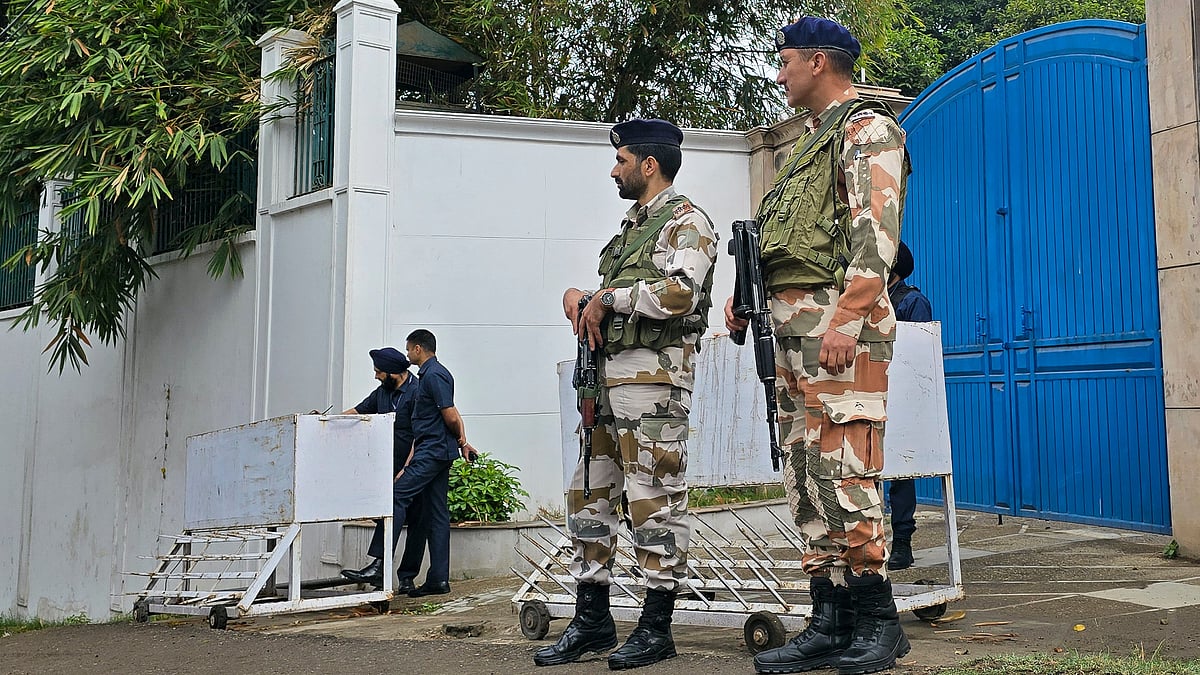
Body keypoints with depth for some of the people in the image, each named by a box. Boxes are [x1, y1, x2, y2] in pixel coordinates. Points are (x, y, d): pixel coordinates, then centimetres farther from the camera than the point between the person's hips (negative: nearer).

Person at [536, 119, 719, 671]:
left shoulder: (685, 221, -4)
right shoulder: (631, 225, 24)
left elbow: (681, 293, -21)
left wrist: (606, 298, -12)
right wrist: (578, 298, 7)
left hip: (652, 377, -9)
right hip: (606, 374, 9)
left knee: (654, 500, -5)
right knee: (589, 495, 9)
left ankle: (656, 629, 5)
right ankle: (592, 623, 17)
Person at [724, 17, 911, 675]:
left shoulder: (867, 129, -2)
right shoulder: (813, 140, 26)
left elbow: (876, 234, -15)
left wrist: (845, 322, -23)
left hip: (838, 320, -9)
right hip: (792, 323, 9)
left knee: (842, 473, -10)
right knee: (805, 477, 7)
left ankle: (877, 622, 1)